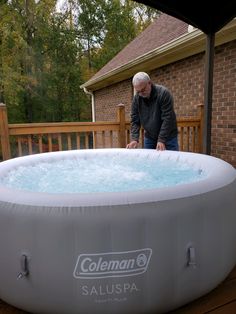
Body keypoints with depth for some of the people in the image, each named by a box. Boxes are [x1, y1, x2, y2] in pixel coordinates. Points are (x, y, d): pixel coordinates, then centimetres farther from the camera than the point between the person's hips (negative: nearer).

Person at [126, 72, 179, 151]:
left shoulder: (164, 93, -19)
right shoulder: (136, 98, -6)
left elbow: (167, 119, -23)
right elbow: (135, 120, -4)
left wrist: (161, 140, -28)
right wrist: (134, 139, -18)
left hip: (168, 137, -3)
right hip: (149, 138, 4)